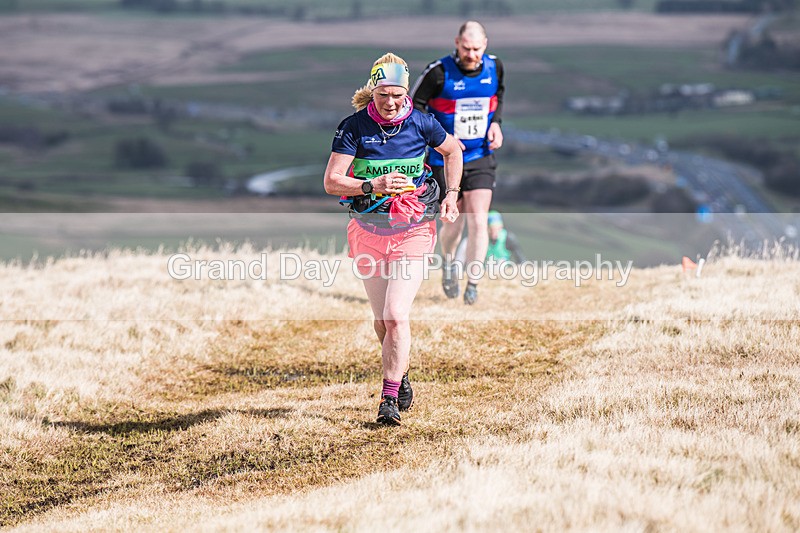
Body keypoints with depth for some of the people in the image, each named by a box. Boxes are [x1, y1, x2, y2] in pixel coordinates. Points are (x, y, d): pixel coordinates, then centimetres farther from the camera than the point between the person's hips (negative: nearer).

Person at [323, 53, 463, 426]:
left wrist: (451, 195, 7)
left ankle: (390, 400, -10)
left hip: (413, 231, -2)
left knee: (396, 315, -15)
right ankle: (400, 377, 36)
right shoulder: (354, 127, -8)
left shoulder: (421, 124, -6)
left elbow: (453, 150, 15)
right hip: (368, 231, 2)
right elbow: (331, 182, -13)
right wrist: (373, 186, -27)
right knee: (382, 321, 10)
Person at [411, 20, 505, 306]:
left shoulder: (494, 67, -3)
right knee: (454, 221, 6)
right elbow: (414, 107, -7)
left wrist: (496, 122, 3)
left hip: (481, 157, 2)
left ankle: (473, 283, 2)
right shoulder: (439, 72, -16)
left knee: (478, 221, -8)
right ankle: (448, 262, 38)